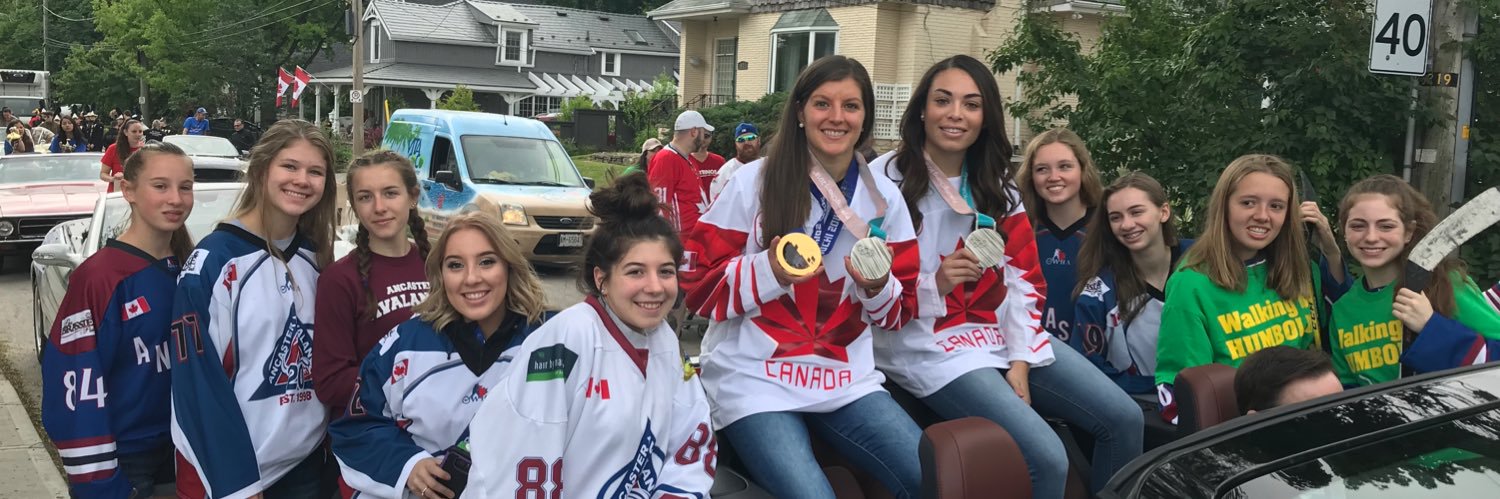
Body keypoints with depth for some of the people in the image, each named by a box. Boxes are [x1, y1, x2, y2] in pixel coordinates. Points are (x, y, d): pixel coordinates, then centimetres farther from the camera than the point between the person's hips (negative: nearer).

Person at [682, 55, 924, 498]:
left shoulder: (884, 196, 7)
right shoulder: (753, 182, -5)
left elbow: (902, 309, 11)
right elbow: (699, 286, -3)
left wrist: (878, 286, -12)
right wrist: (770, 271, -20)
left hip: (847, 379, 4)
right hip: (755, 380, -4)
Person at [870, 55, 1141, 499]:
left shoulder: (996, 183, 11)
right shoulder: (885, 180, -9)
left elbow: (1023, 277, 6)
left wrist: (1020, 361, -5)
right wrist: (933, 285, -26)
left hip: (1000, 336, 7)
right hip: (926, 344, -7)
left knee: (1123, 418, -1)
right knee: (1046, 458, -22)